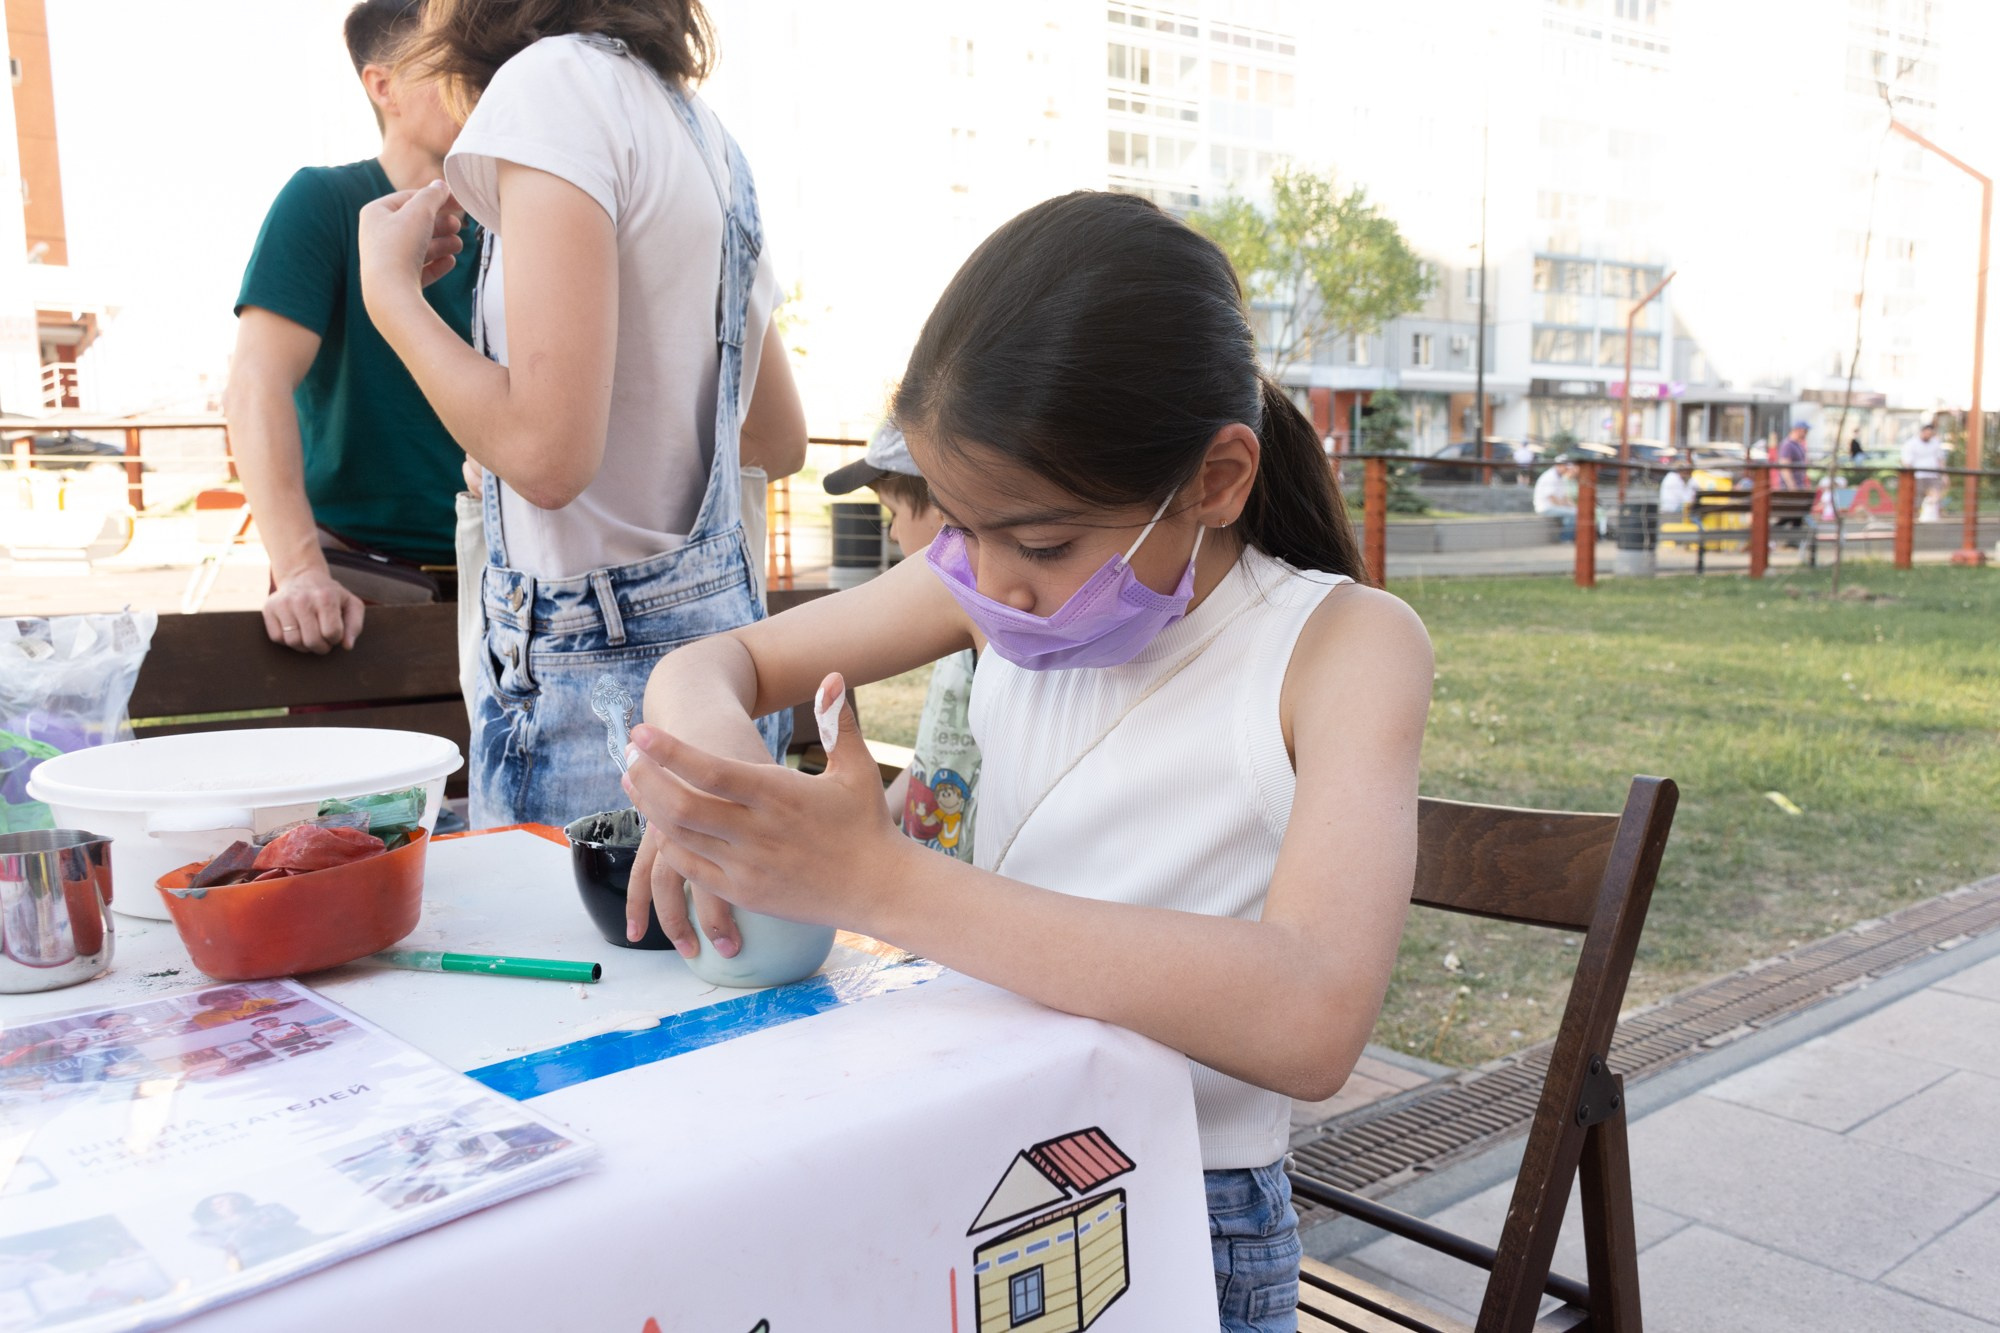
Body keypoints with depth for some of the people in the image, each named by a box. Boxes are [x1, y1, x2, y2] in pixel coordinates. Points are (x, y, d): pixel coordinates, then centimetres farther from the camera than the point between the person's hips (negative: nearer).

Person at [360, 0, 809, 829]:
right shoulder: (703, 131, 13)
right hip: (718, 632, 9)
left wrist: (389, 287, -6)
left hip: (601, 664, -8)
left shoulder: (559, 78, -12)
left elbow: (547, 452, -22)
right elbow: (781, 441, 20)